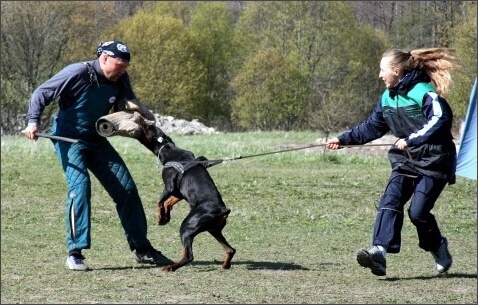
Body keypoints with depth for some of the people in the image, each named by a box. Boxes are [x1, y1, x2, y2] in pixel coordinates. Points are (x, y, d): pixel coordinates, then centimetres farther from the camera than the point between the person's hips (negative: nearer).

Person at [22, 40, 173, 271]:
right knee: (80, 186, -24)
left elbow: (129, 103, 12)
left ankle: (141, 249, 16)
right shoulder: (78, 73, -20)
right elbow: (42, 93, -15)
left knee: (126, 188, 4)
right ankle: (75, 253, -17)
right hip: (68, 139, -7)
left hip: (96, 140, 7)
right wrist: (33, 121, -28)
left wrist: (143, 113, -12)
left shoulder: (120, 80, -3)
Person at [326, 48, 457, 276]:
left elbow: (441, 120, -27)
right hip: (406, 161, 7)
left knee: (417, 211, -11)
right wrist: (343, 140, 15)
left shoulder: (424, 93, -16)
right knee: (390, 202, -14)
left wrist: (411, 140, -27)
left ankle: (439, 251, 17)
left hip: (434, 162, -7)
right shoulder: (387, 98, 10)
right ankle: (379, 252, -28)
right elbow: (372, 127, 20)